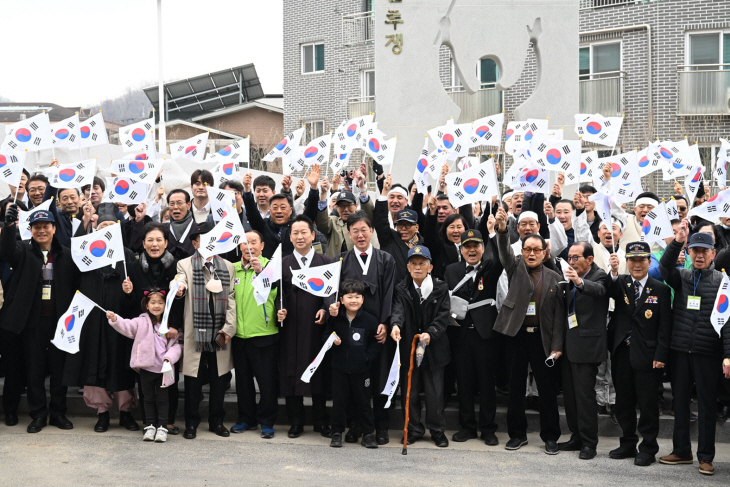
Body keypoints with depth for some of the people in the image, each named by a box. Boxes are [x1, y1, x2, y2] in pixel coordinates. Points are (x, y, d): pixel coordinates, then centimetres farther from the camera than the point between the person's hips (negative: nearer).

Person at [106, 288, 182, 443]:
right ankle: (150, 426, 20)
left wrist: (170, 356, -14)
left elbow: (176, 344, 2)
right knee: (149, 398, 11)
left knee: (162, 398, 7)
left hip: (164, 369, 0)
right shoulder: (142, 322, 1)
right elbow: (127, 327, -12)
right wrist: (115, 319, -28)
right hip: (146, 367, 0)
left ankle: (162, 427, 14)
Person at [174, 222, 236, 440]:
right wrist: (179, 288, -36)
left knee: (219, 378, 6)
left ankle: (216, 421, 20)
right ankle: (191, 423, 13)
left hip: (220, 332, 2)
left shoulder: (227, 266, 13)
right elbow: (180, 283, -11)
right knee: (193, 379, 0)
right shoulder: (185, 265, 7)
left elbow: (231, 299, 9)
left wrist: (228, 328, -1)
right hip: (195, 330, -2)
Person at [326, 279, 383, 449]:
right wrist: (332, 340, -12)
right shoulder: (335, 319, -2)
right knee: (339, 401, 8)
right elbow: (325, 336, 9)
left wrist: (367, 356, -10)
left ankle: (368, 433, 20)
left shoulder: (370, 320, -6)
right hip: (339, 367, 1)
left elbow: (377, 343, 0)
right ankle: (337, 432, 22)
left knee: (363, 401, 8)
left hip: (361, 369, -1)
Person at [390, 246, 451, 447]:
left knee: (435, 392, 4)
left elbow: (443, 316, -8)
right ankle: (414, 430, 23)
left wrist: (430, 333, -26)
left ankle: (437, 431, 20)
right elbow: (398, 310, -14)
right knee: (409, 392, 9)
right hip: (408, 347, 1)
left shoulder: (441, 288, 0)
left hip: (433, 348, -1)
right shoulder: (401, 289, 2)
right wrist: (396, 325, -36)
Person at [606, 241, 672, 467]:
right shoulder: (621, 283, 5)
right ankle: (628, 444, 26)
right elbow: (612, 292, -19)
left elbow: (665, 326, -3)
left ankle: (648, 448, 15)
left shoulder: (660, 289, -1)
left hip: (646, 355, -3)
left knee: (648, 404, 3)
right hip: (622, 353, 3)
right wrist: (614, 273, -38)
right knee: (623, 402, 12)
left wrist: (661, 355, -10)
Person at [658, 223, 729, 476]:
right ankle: (681, 451, 23)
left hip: (706, 353, -3)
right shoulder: (681, 277, 8)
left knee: (707, 404, 4)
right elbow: (665, 267, -13)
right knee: (680, 401, 11)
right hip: (679, 350, 3)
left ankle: (705, 456, 14)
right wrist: (677, 241, -27)